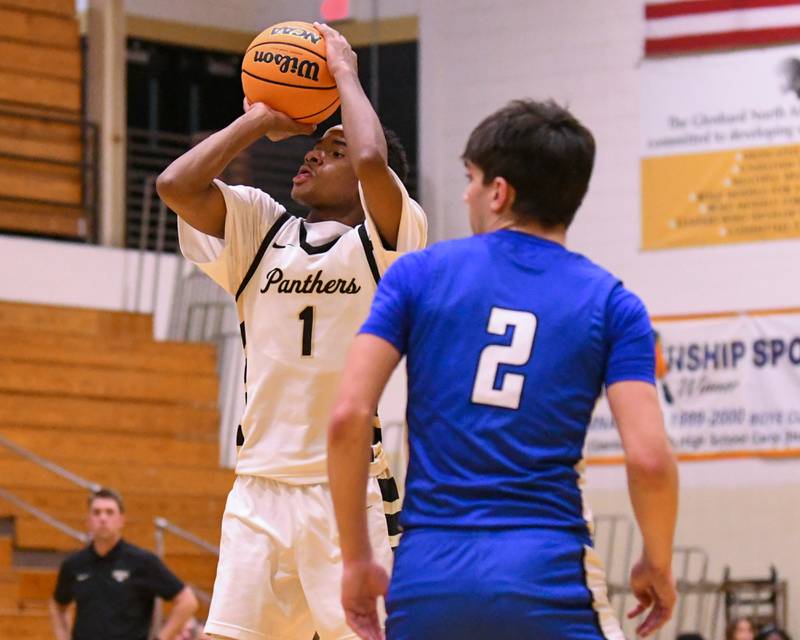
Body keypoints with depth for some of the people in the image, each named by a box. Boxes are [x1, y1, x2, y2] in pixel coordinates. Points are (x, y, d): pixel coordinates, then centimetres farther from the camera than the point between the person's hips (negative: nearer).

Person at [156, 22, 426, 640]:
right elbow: (176, 184, -2)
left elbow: (372, 159, -21)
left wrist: (345, 73, -4)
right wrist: (260, 121, 7)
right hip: (260, 489, 4)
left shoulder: (384, 240, -1)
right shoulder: (260, 228, 12)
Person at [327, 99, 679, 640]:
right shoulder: (610, 302, 5)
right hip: (547, 575, -2)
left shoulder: (419, 273, 7)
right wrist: (658, 565, 12)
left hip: (426, 575, 2)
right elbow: (649, 458, -6)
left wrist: (357, 558, 6)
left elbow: (348, 416, -3)